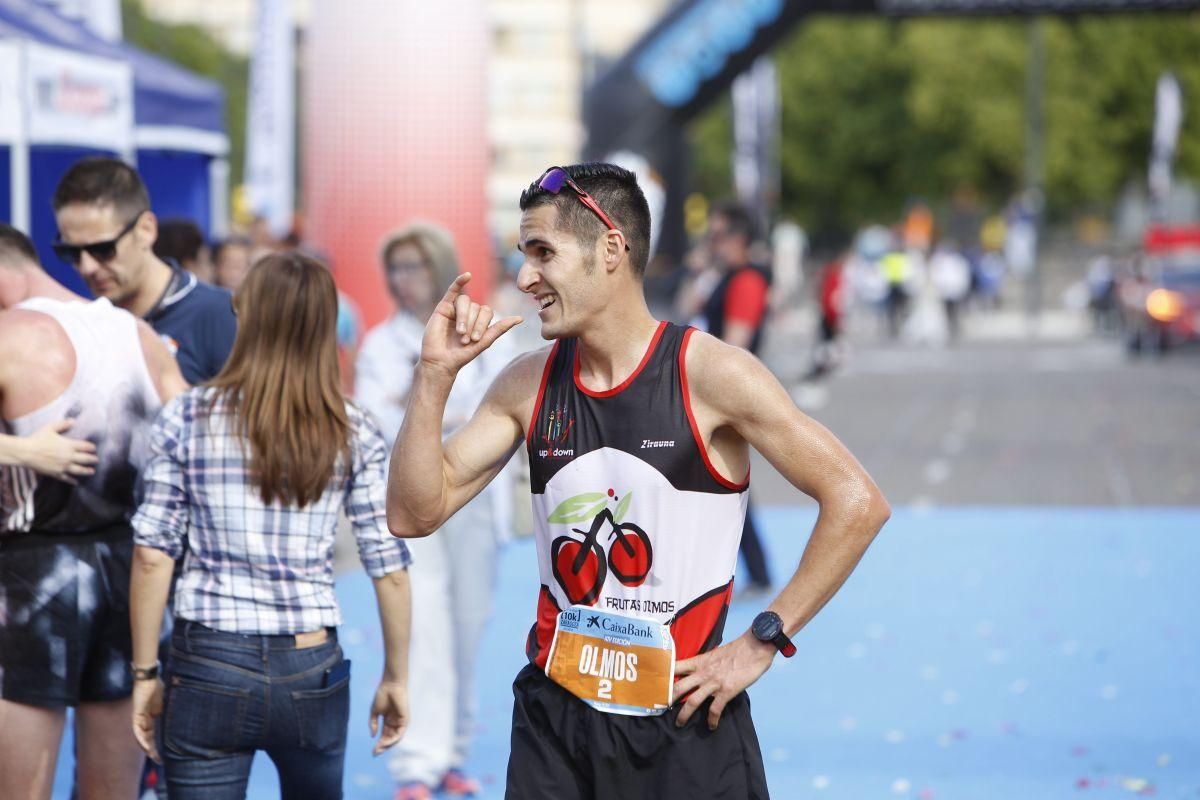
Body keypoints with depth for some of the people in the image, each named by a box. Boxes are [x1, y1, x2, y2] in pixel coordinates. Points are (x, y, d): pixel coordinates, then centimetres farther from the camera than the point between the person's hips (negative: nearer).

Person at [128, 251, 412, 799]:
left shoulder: (187, 419, -4)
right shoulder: (354, 435, -1)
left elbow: (152, 556, -5)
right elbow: (390, 569, -1)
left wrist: (145, 673, 2)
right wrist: (396, 678, 11)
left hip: (208, 667, -2)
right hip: (310, 672, 2)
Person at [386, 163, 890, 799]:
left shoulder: (708, 375, -11)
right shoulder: (527, 385, 3)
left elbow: (857, 502, -11)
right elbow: (414, 515, 3)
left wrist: (761, 643, -11)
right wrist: (434, 374, -7)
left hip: (684, 724, -4)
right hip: (552, 722, 4)